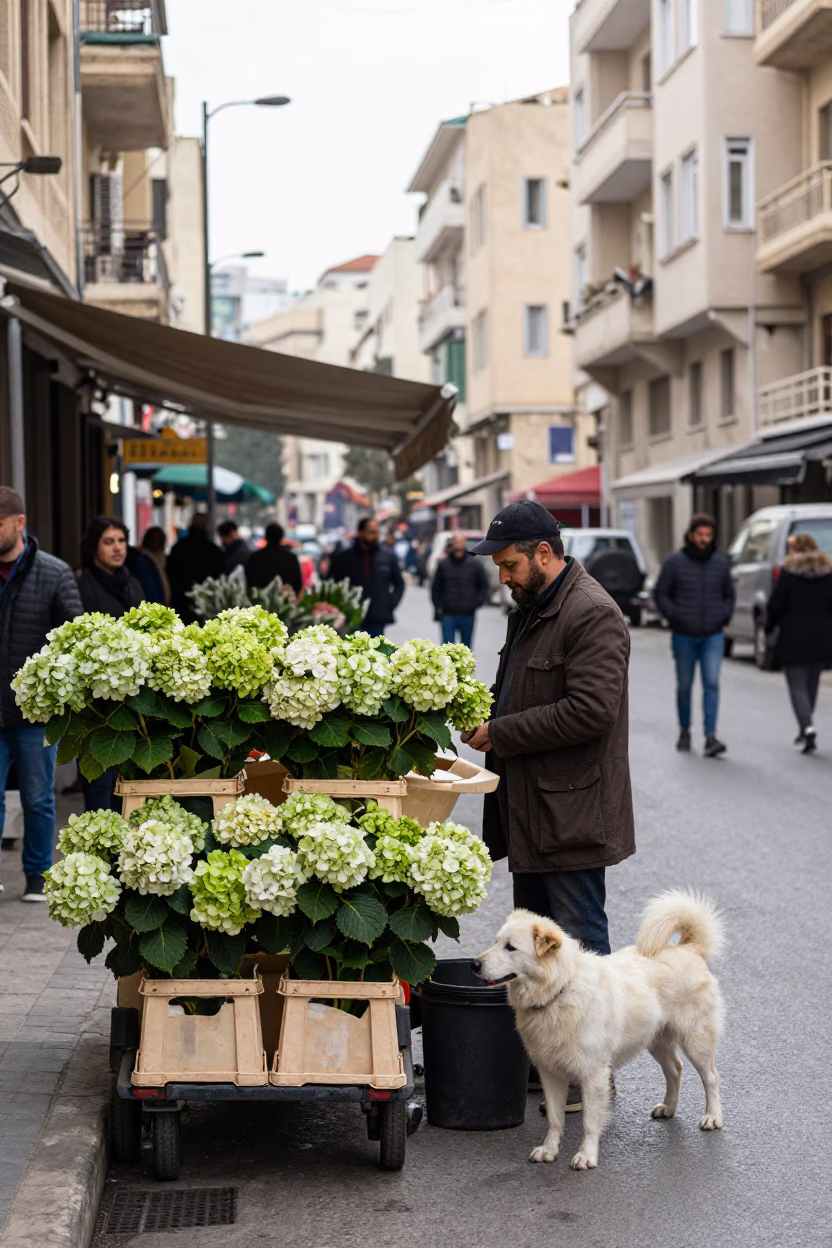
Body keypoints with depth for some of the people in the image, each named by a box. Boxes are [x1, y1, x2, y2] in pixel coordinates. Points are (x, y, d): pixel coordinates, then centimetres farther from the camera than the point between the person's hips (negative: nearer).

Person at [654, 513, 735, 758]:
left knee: (712, 683, -10)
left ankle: (711, 737, -14)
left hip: (713, 636, 1)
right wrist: (674, 616, -11)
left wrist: (725, 616, 0)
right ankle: (684, 731, 25)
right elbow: (661, 593, 1)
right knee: (684, 685, 8)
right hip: (684, 636, -1)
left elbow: (729, 594, 16)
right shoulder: (675, 561, -3)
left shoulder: (720, 562, 5)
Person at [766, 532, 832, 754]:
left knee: (797, 686, -3)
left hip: (794, 639, -4)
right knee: (811, 684, 17)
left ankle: (808, 728, -21)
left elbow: (776, 604, -9)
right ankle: (805, 728, 26)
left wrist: (769, 625, 7)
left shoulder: (788, 573, -8)